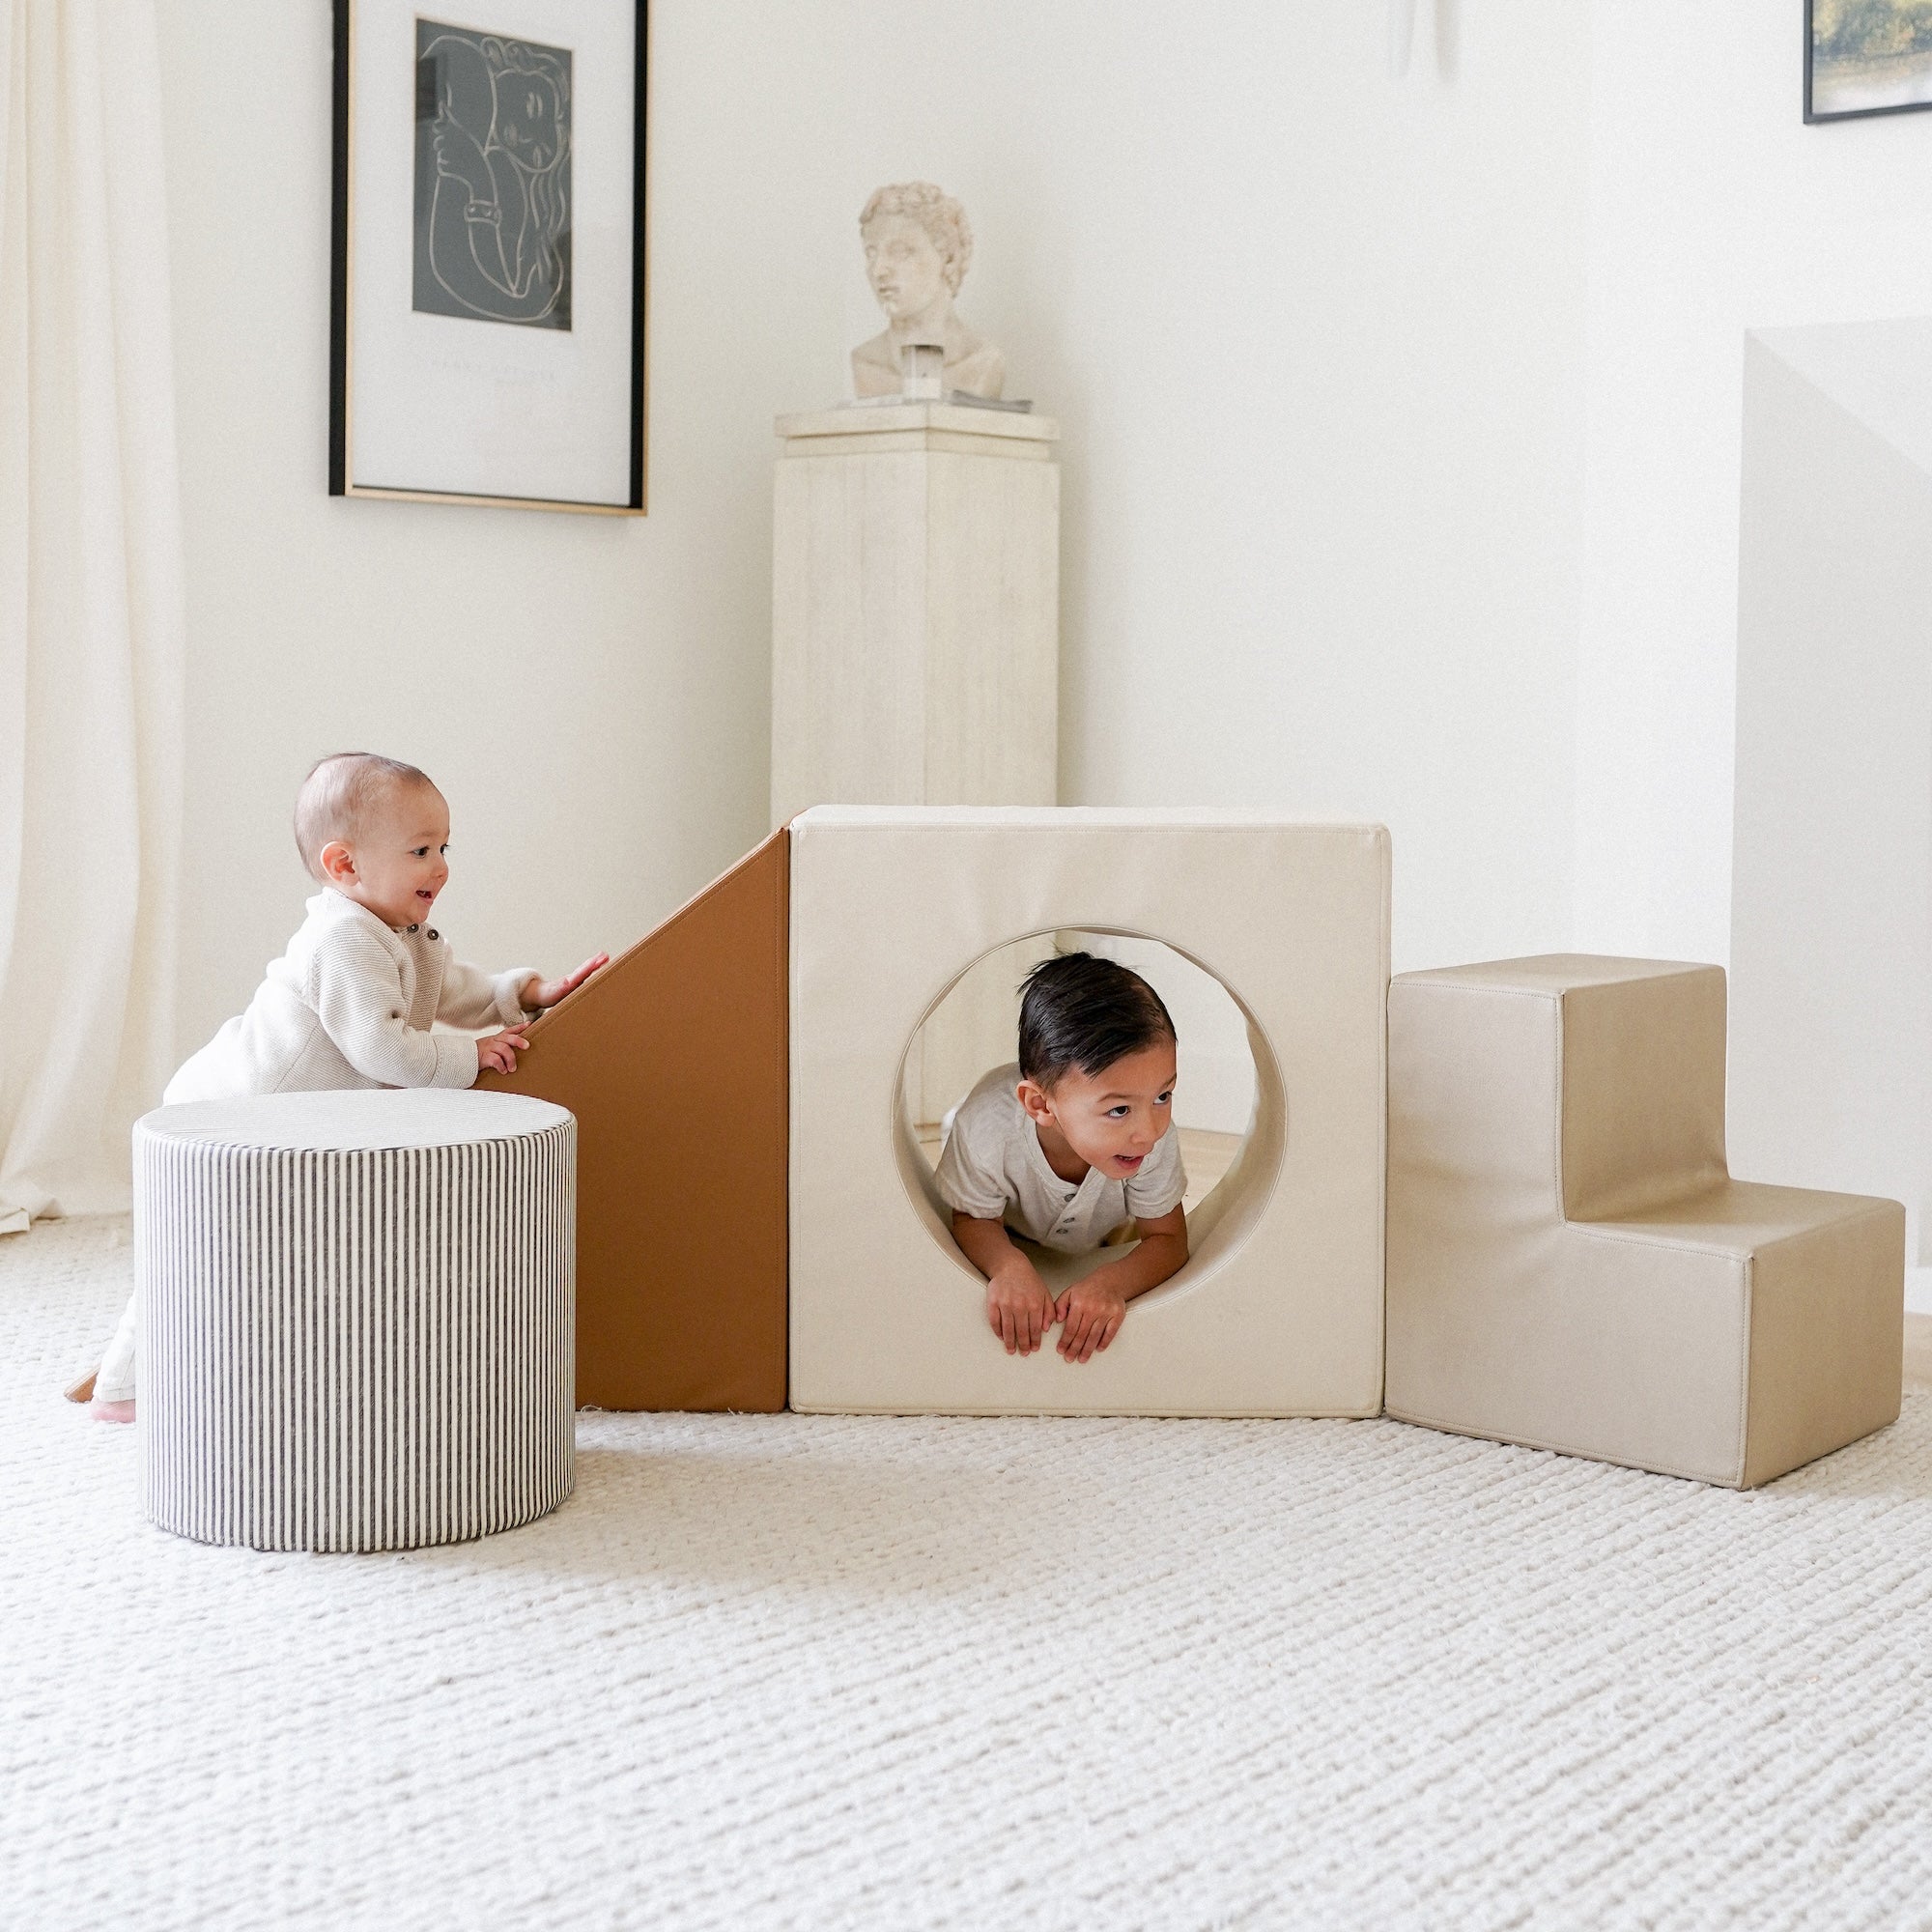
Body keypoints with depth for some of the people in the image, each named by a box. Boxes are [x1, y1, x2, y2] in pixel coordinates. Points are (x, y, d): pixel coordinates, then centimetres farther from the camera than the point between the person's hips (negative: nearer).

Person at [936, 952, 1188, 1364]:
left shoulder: (1156, 1137, -41)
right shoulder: (986, 1127, -46)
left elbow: (1168, 1240, -26)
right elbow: (973, 1219, -26)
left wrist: (1112, 1281, -48)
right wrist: (1009, 1266, -49)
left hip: (1098, 1239, 2)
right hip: (1011, 1234, -1)